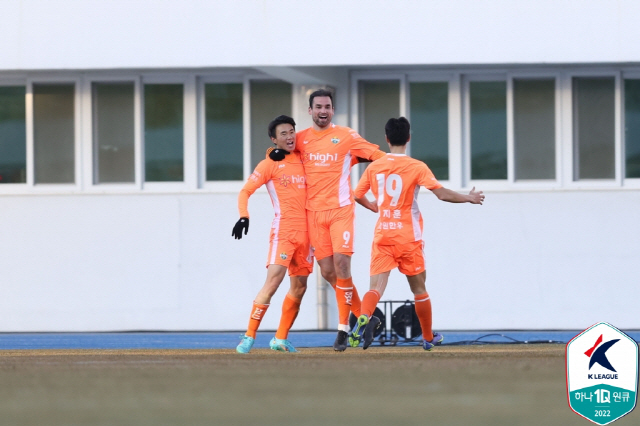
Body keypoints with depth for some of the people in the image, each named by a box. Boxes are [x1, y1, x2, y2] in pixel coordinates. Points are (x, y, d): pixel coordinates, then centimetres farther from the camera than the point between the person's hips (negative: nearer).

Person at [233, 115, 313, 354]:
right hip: (283, 229, -6)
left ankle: (281, 339, 17)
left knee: (299, 287, 7)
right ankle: (249, 336, -19)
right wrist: (243, 217, -21)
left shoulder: (303, 160, 14)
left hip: (305, 231, 6)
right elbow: (246, 191, -5)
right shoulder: (270, 164, -1)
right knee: (274, 280, -20)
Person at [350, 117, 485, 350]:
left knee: (376, 287, -9)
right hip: (408, 238, -1)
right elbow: (441, 193, -13)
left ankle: (364, 318, -40)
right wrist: (469, 198, 2)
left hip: (382, 237, 1)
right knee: (419, 289, 15)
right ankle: (428, 338, 28)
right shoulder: (416, 167, -6)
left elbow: (357, 196, 14)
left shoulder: (374, 167, 4)